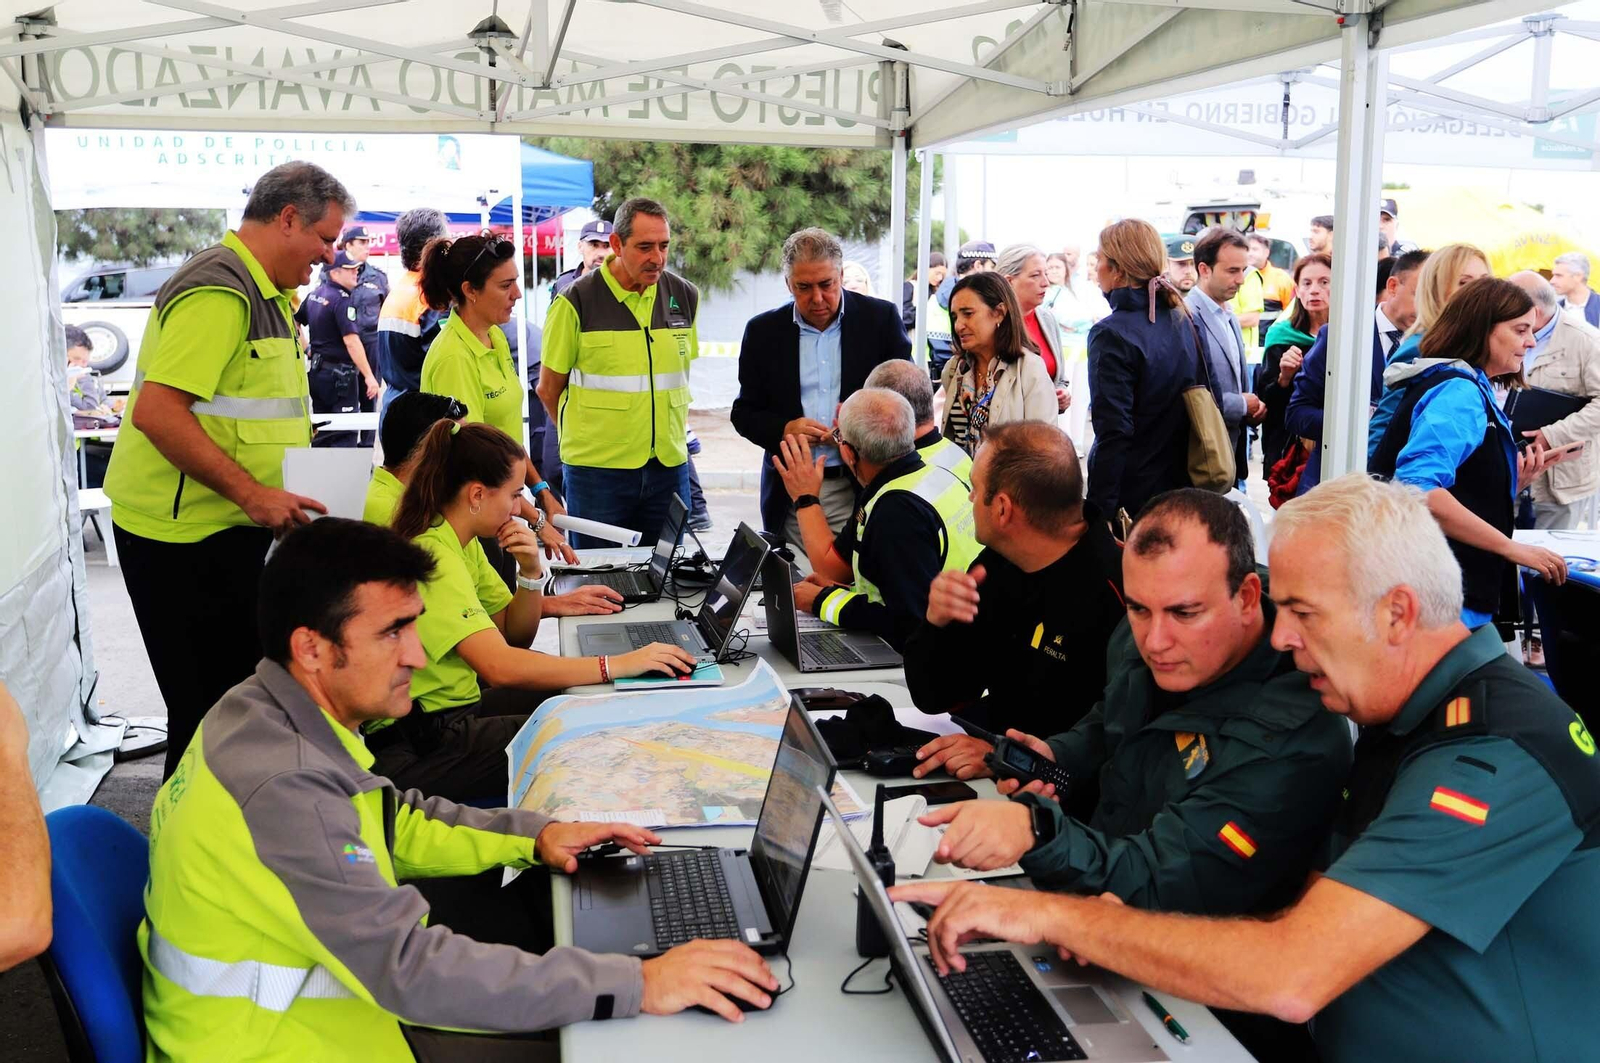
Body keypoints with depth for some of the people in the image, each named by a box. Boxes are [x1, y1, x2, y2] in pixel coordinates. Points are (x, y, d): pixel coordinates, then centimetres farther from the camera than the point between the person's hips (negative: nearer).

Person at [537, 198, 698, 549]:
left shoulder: (685, 296, 6)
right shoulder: (576, 302, -7)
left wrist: (674, 430, 12)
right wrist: (585, 440, 6)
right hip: (597, 470, -4)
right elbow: (549, 388, 1)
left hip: (669, 466, 4)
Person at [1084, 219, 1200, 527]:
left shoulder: (1112, 334, -18)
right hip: (1180, 487, 8)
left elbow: (1113, 433, -22)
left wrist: (1099, 511, -20)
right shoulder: (1181, 319, 5)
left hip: (1132, 496, -8)